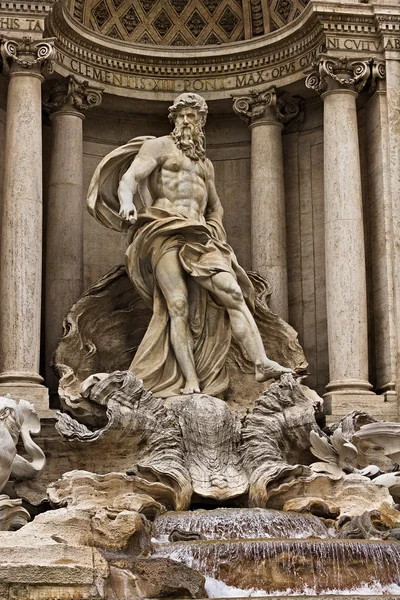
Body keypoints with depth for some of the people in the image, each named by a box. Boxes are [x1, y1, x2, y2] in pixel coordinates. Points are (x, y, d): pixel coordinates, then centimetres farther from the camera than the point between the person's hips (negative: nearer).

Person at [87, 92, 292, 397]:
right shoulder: (158, 146, 12)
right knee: (178, 304, -18)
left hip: (199, 236, 5)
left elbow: (216, 206, 41)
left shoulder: (206, 164, 29)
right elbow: (129, 179, -4)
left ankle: (262, 363, -24)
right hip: (164, 232, -5)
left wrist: (215, 230, 21)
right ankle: (191, 381, -23)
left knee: (232, 292, -15)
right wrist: (127, 203, -26)